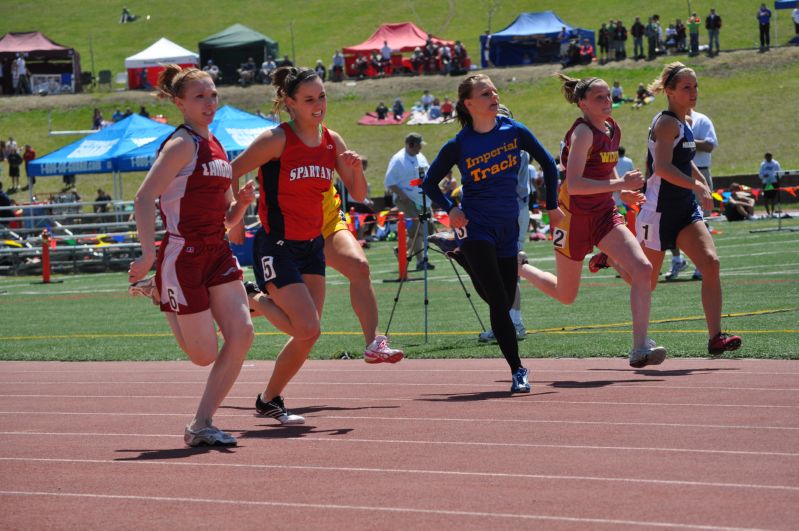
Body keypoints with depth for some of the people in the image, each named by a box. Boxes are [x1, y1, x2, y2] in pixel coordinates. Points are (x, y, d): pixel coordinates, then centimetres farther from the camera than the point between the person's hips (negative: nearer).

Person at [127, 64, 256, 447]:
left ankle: (201, 425, -1)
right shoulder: (182, 144, -10)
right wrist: (149, 254, -29)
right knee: (205, 355, -4)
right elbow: (144, 198, -20)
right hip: (183, 255, -8)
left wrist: (243, 201, -1)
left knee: (242, 334, -10)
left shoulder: (217, 149, 15)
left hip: (218, 253, 8)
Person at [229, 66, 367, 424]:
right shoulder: (277, 140, -14)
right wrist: (236, 220, -10)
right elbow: (227, 176, -11)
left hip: (312, 246, 7)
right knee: (308, 330, -16)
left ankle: (269, 400, 22)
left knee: (307, 334, 4)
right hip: (276, 247, -7)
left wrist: (356, 168, -10)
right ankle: (257, 303, 11)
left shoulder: (332, 142, 5)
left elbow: (358, 195, 9)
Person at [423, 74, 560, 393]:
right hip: (475, 229, -4)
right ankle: (517, 371, -12)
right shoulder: (458, 146, -7)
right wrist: (450, 210, -9)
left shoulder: (514, 132, -1)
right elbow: (430, 182, 5)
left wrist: (552, 205, 11)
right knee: (499, 301, -13)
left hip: (507, 229, 4)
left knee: (504, 302, 7)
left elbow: (548, 164, 12)